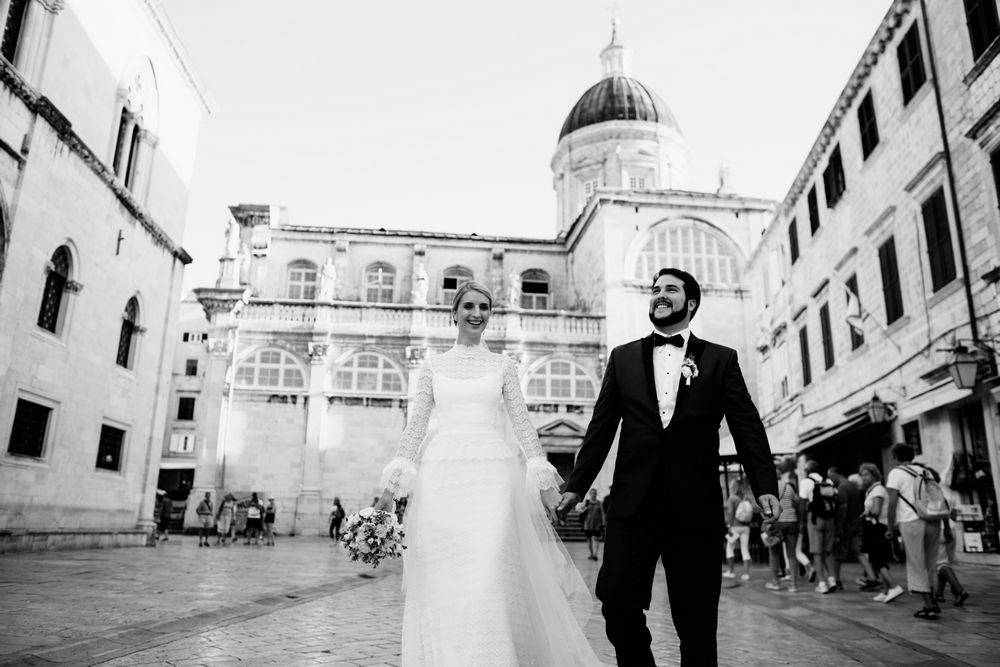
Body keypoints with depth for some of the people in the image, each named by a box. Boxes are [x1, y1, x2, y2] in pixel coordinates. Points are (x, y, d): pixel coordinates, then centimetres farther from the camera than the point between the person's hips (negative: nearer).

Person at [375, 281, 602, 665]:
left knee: (490, 575, -12)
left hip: (493, 475, -1)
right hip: (442, 475, 1)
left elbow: (522, 424, 9)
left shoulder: (502, 365, 12)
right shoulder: (433, 365, 13)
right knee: (441, 583, 0)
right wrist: (391, 487, 3)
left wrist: (544, 482, 2)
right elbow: (415, 426, 10)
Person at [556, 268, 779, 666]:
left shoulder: (721, 360, 9)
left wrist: (765, 486, -10)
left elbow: (747, 426, 3)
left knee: (697, 622, 4)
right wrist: (576, 485, 6)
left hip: (695, 505, -1)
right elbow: (601, 427, 11)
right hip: (633, 503, 1)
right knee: (619, 606, -2)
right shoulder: (623, 357, 13)